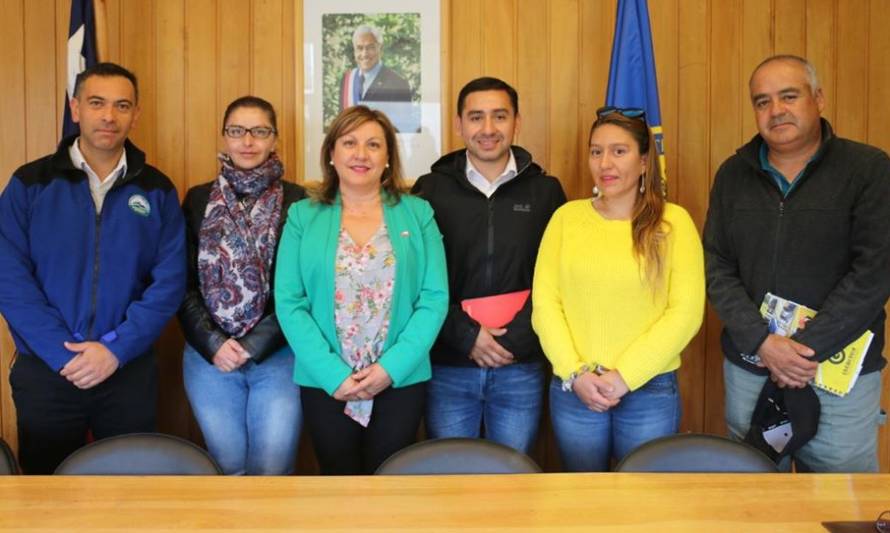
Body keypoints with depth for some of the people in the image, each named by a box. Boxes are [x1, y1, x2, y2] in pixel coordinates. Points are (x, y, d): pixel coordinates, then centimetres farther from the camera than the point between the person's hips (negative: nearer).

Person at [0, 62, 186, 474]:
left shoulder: (157, 191, 1)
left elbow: (169, 281, -5)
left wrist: (116, 349, -15)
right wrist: (63, 354, -16)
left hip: (130, 370, 1)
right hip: (45, 370, 0)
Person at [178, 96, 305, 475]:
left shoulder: (297, 202, -1)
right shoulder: (198, 200, 7)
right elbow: (185, 285, 4)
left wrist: (254, 345, -11)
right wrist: (213, 344, -9)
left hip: (277, 355, -2)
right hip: (209, 356, 2)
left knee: (272, 466, -1)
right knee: (228, 463, 10)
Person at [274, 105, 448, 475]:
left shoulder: (417, 214, 4)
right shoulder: (303, 216, 3)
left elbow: (435, 298, -2)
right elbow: (289, 303, -3)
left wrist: (393, 366, -13)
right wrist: (332, 373, -13)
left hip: (401, 380, 0)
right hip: (325, 383, 0)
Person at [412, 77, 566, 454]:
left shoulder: (545, 191, 4)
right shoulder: (431, 190, 2)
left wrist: (517, 336, -9)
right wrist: (465, 335, -11)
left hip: (521, 369, 1)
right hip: (447, 368, 0)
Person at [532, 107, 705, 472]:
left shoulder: (673, 221, -2)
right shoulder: (567, 216, 4)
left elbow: (686, 311, -8)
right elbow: (544, 302, 0)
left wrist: (624, 376, -13)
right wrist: (575, 372, -10)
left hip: (650, 391, -1)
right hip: (573, 390, 2)